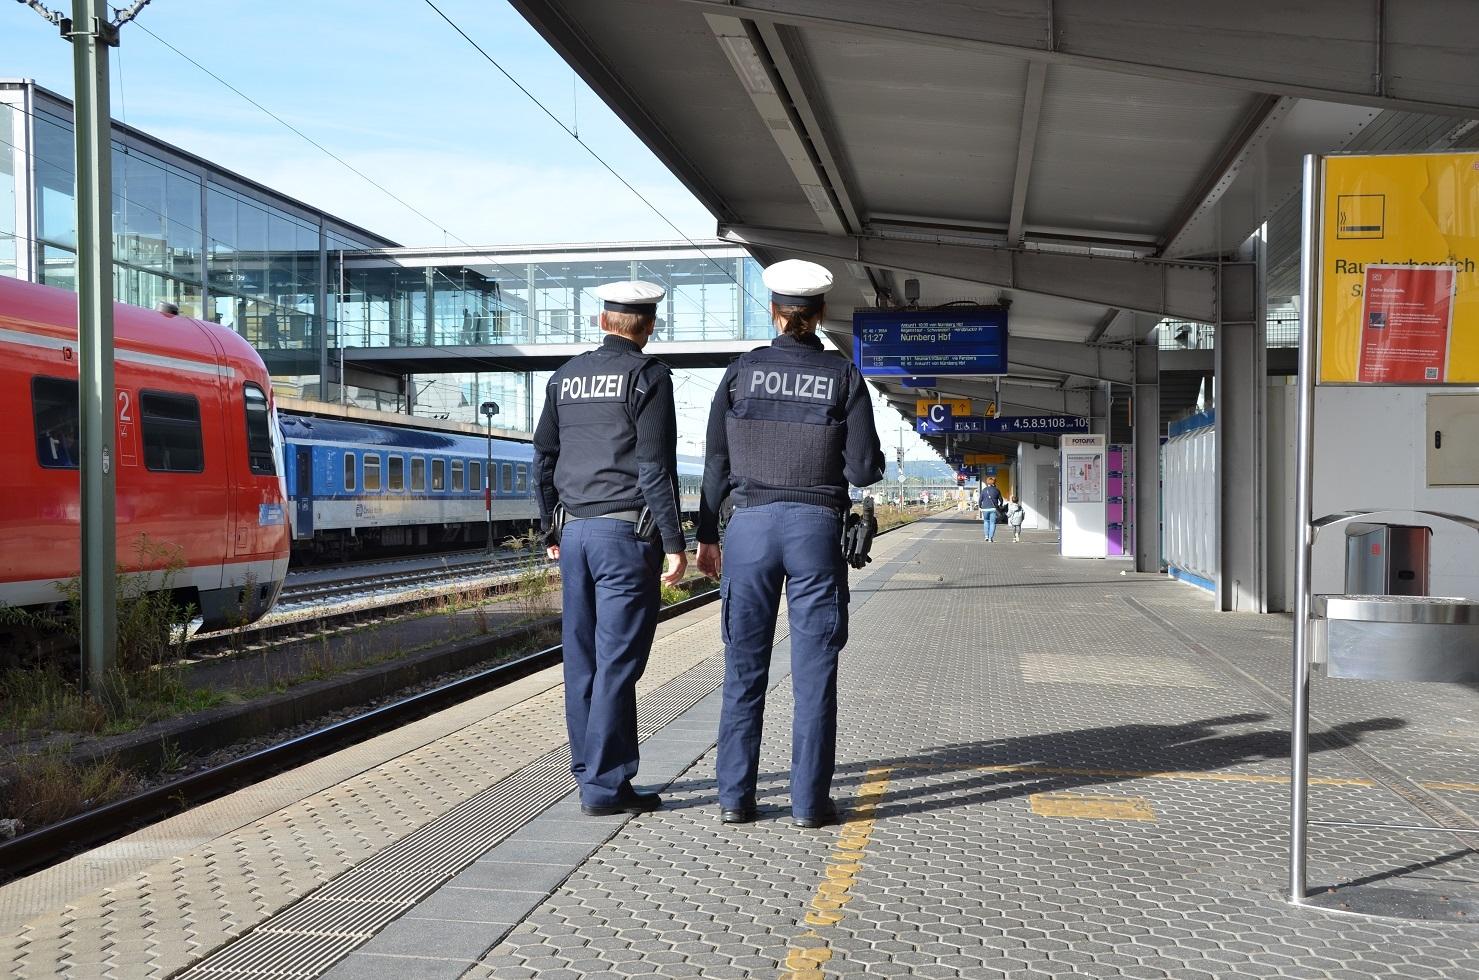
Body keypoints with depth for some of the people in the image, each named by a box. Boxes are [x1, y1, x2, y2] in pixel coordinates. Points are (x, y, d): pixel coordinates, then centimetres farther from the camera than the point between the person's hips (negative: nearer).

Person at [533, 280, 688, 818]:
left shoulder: (566, 376, 13)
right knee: (618, 661, -4)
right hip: (626, 532, -6)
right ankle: (604, 785, -3)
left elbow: (543, 460, 16)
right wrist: (674, 543, -9)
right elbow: (655, 467, -12)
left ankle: (590, 770, 18)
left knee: (583, 658, 10)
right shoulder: (648, 376, -5)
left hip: (575, 532, 7)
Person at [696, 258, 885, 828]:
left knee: (744, 668, 9)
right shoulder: (843, 376, -2)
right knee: (813, 670, 5)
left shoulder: (741, 371, 2)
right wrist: (870, 461, 18)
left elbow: (717, 462, 3)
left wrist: (706, 535, 10)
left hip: (750, 525, 2)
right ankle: (809, 801, 7)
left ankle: (735, 797, 12)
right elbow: (865, 470, -5)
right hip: (816, 528, -1)